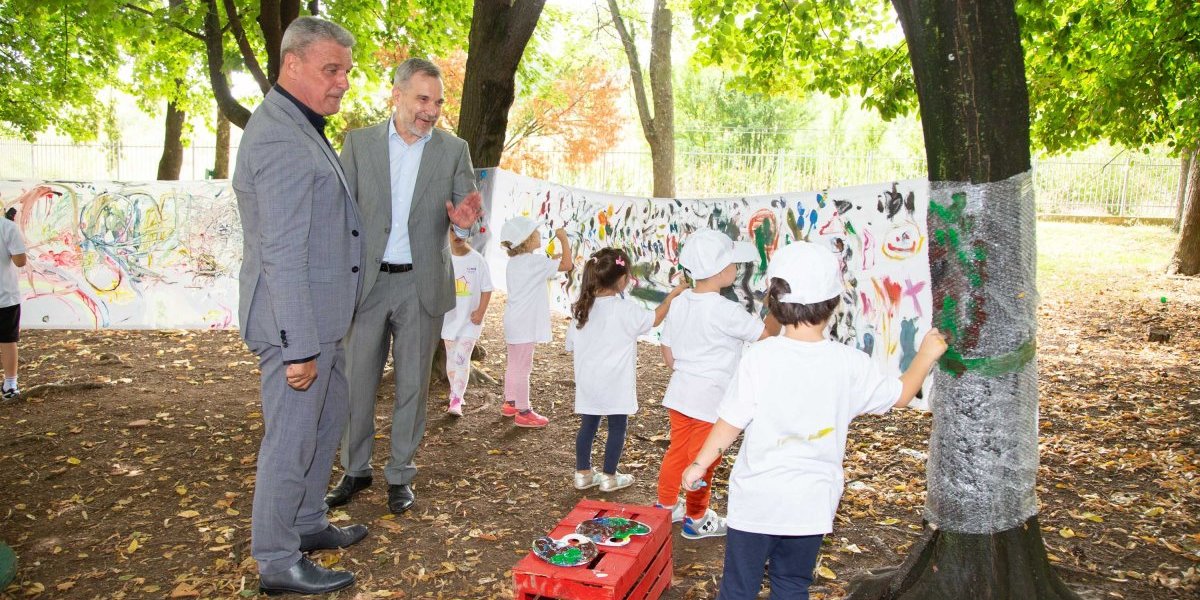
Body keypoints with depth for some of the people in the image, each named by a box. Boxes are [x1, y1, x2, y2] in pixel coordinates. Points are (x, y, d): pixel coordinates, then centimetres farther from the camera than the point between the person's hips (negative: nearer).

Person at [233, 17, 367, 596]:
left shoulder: (302, 130, 14)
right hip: (296, 322, -11)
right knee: (291, 441, 1)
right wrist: (299, 346, -23)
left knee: (328, 419, 21)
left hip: (321, 317, 11)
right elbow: (283, 255, -24)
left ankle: (307, 524, 37)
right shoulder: (281, 140, -20)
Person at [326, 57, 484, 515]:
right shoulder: (359, 142, 3)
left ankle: (400, 476, 23)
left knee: (412, 386, 8)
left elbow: (468, 212, 3)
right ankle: (355, 470, 26)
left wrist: (464, 222, -22)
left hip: (422, 284, 0)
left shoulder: (454, 150, 3)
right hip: (367, 282, 1)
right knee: (357, 383, 7)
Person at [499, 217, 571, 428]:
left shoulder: (514, 262, 11)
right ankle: (523, 412, 4)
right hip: (525, 324, -10)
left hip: (514, 322, 10)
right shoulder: (534, 261, -17)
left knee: (513, 364, 20)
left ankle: (509, 403, 33)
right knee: (523, 367, -3)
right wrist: (564, 239, -8)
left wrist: (550, 261, 13)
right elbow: (567, 264, -19)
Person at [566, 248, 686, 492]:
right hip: (616, 385, -5)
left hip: (588, 384, 5)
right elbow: (654, 319, -2)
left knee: (587, 426, 16)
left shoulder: (582, 308, -1)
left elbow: (571, 345, 6)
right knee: (617, 428, 10)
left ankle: (583, 473, 26)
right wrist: (673, 294, 8)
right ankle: (609, 477, 19)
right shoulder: (625, 309, -17)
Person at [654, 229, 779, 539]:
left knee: (676, 450, 21)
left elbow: (668, 354, 8)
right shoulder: (726, 311, -22)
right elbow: (766, 334, -12)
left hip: (680, 391, 7)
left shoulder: (679, 303, 0)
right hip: (710, 398, -7)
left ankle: (666, 506, 36)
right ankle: (696, 519, 26)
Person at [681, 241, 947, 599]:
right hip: (812, 504, 2)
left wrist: (700, 465, 3)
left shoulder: (759, 357, -16)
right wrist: (926, 355, 25)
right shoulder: (851, 364, -9)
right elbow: (901, 395, 7)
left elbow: (731, 423, -11)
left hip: (756, 499, -2)